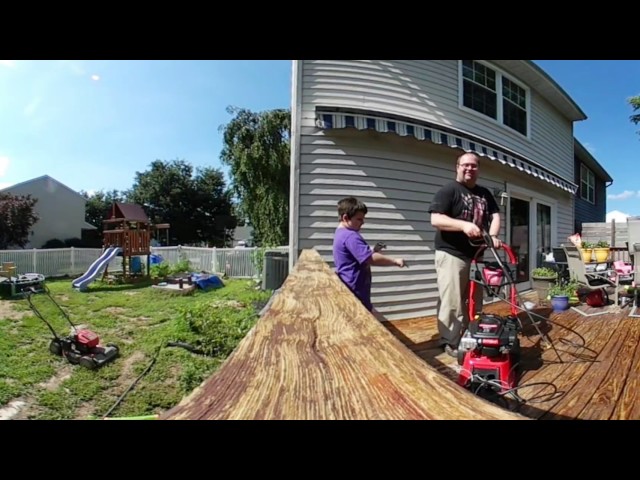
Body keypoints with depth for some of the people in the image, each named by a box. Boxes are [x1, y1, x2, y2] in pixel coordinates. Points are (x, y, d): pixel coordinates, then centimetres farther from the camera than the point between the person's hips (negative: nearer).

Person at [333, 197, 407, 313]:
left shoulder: (341, 233, 12)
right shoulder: (351, 237, -22)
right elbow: (372, 259, -28)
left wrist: (373, 250, 6)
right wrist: (395, 261, -18)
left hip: (348, 288, 11)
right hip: (354, 290, -11)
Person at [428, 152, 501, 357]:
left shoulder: (485, 194, 16)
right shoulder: (448, 190, -7)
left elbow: (495, 215, 12)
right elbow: (436, 219, -17)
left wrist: (493, 235, -8)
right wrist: (464, 225, -29)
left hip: (476, 255, 8)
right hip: (451, 255, -7)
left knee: (474, 301, 15)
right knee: (452, 302, -5)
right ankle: (451, 343, 6)